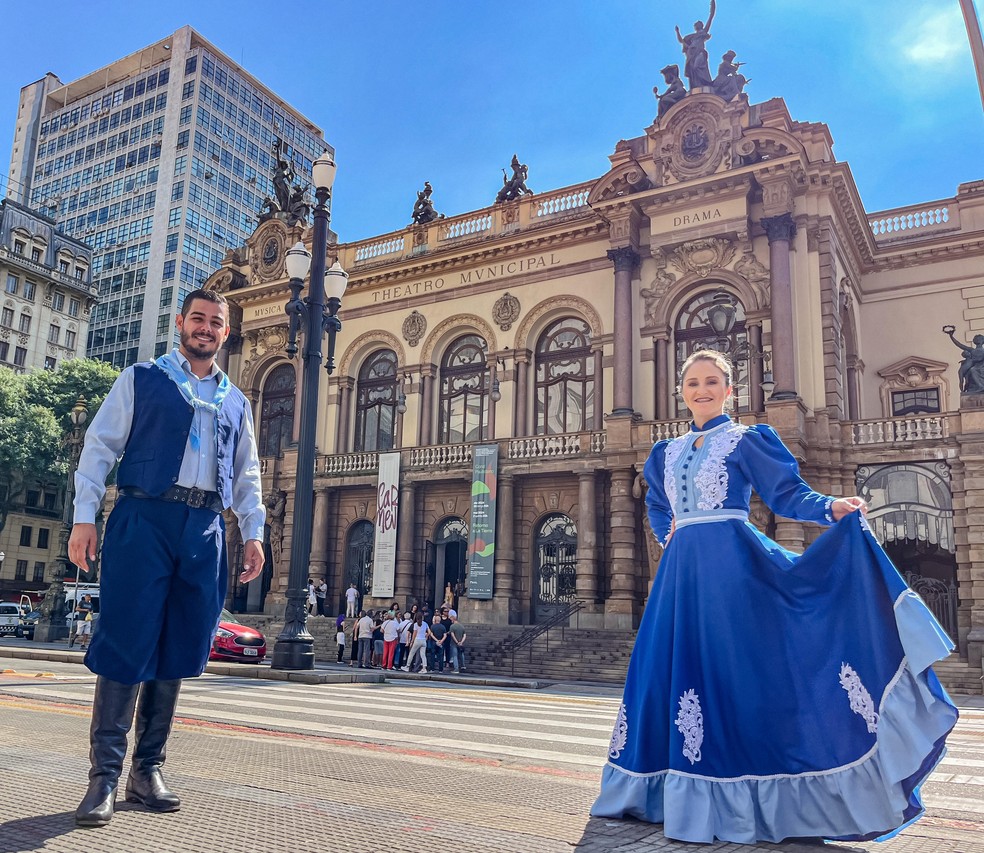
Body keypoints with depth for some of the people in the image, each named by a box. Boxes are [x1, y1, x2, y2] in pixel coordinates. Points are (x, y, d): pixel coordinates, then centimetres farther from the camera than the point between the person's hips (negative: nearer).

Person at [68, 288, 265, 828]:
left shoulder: (235, 402, 20)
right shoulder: (141, 380, 9)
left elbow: (246, 474, 21)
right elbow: (100, 446, 3)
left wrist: (253, 531, 10)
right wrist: (85, 516, -6)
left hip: (205, 529, 4)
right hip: (144, 519, -3)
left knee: (177, 651, 4)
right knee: (127, 644, -6)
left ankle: (147, 769, 14)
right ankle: (104, 775, 1)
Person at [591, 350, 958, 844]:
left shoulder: (747, 440, 3)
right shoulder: (668, 452, 17)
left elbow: (787, 494, -4)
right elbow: (655, 505, 32)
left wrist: (832, 508, -20)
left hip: (732, 567, -5)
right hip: (682, 572, 6)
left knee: (738, 675, -7)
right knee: (672, 672, 6)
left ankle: (741, 802, 2)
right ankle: (686, 797, 19)